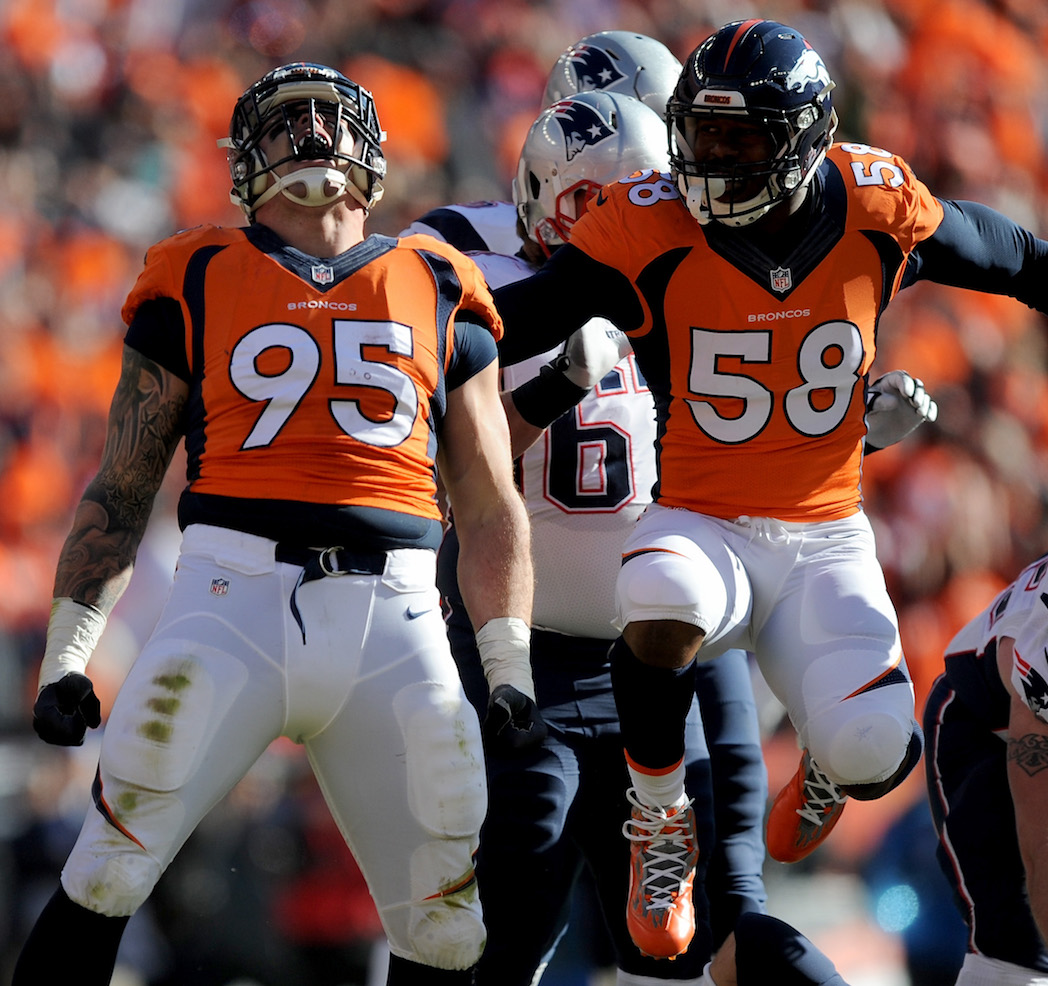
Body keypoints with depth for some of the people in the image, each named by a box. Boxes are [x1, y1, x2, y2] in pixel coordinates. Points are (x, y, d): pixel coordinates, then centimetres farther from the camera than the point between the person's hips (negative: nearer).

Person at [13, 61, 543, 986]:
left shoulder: (441, 295, 18)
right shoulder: (199, 285, 14)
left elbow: (492, 508, 22)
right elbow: (119, 492, 15)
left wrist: (510, 668, 14)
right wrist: (66, 655, 7)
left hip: (392, 616, 2)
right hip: (237, 589, -2)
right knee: (108, 874, -13)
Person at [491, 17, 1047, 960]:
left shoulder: (875, 205, -7)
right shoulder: (647, 228, -13)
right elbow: (508, 324, -9)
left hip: (826, 541, 2)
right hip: (699, 527, -2)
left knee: (873, 747, -21)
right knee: (663, 605, -39)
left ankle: (827, 769, 22)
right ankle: (660, 829, -10)